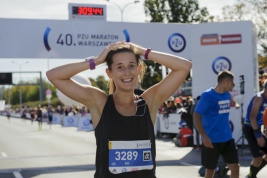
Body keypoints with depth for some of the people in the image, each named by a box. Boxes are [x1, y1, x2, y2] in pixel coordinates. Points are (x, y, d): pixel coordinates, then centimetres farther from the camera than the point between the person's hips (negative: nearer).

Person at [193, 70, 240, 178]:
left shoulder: (227, 95, 6)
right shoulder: (207, 96, -14)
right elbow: (196, 116, -14)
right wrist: (204, 136, -20)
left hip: (227, 138, 6)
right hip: (212, 140, -6)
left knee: (235, 168, 3)